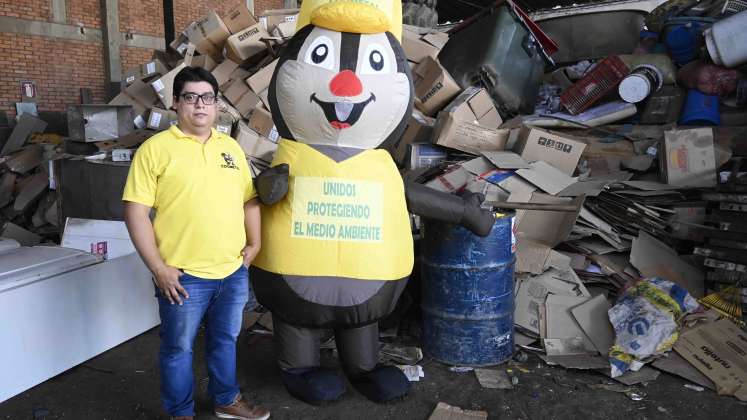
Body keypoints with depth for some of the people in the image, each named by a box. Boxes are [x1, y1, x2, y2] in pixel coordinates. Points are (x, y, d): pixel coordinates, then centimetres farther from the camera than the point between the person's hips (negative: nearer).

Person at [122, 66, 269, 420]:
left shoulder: (231, 147, 10)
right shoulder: (156, 148, -7)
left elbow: (249, 199, 16)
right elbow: (135, 211, -10)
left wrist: (254, 243, 7)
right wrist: (158, 267, -13)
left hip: (234, 271, 5)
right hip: (184, 275, -5)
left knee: (225, 340, 20)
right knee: (178, 348, 11)